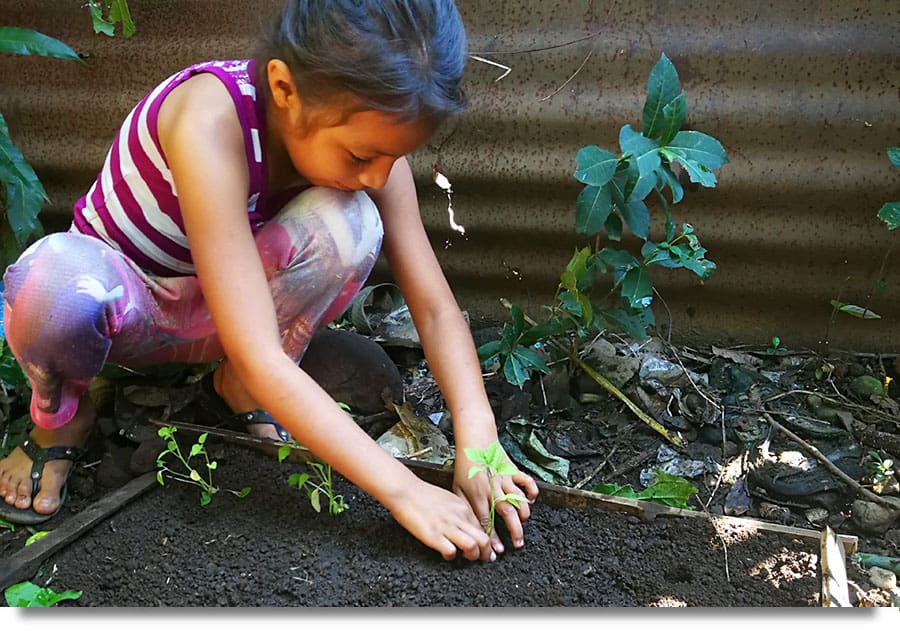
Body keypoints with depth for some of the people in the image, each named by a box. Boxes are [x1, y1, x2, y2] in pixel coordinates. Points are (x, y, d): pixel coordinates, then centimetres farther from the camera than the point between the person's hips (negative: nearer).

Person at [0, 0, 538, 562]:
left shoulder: (366, 128, -20)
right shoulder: (211, 120, -37)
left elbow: (436, 307, -18)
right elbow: (256, 357, -41)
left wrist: (478, 442, -31)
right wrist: (402, 489, -40)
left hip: (217, 304, 3)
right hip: (123, 301, -3)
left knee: (347, 223, -28)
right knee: (55, 280, -39)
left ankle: (243, 388, -3)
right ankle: (61, 414, -3)